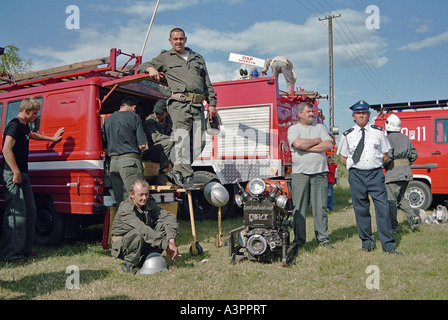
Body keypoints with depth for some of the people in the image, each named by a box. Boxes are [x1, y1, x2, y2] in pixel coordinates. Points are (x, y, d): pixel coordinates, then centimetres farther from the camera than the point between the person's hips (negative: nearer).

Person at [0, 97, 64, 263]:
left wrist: (52, 138, 50)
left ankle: (25, 248, 20)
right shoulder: (14, 125, -12)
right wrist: (16, 172, -25)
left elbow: (31, 135, 43)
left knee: (30, 211, 11)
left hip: (22, 174, 10)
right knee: (17, 212, -11)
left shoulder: (24, 126, 18)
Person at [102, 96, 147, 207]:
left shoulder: (108, 119, 18)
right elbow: (142, 144, -4)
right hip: (130, 160, -6)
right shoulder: (133, 117, 2)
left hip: (113, 162, 6)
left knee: (119, 200, 7)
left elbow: (103, 146, 18)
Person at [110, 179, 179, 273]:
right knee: (137, 234, -39)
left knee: (165, 224, -15)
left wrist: (171, 240, -25)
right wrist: (166, 244, -41)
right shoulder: (125, 209, -25)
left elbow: (171, 217, -9)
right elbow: (143, 230, -38)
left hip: (143, 244, 6)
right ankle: (129, 264, -14)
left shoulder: (149, 203, -4)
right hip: (122, 245, -6)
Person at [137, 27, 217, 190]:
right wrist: (151, 68, -4)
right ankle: (186, 176, -17)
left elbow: (207, 84, 25)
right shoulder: (165, 57, 19)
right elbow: (141, 66, 19)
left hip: (198, 105, 4)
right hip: (179, 103, -4)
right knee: (182, 139, -17)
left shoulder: (198, 58, 27)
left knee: (199, 142, -5)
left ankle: (176, 171, 1)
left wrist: (212, 103, 14)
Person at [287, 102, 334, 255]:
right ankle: (299, 240, 8)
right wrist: (318, 141, -1)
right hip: (300, 173, -2)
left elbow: (329, 144, -1)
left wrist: (307, 147, -6)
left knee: (320, 207, 3)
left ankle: (322, 238, 13)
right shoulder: (293, 129, 8)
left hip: (319, 173, 2)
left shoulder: (320, 127, 15)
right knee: (299, 207, -1)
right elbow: (298, 143, -13)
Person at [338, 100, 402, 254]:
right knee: (361, 209, 4)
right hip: (356, 175, 1)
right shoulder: (348, 135, 7)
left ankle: (388, 245, 2)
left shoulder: (378, 132, 7)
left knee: (383, 207, -6)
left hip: (376, 174, 0)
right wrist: (355, 166, 4)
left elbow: (385, 154, 13)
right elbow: (343, 157, 14)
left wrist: (375, 165, 4)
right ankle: (367, 241, 18)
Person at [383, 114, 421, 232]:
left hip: (393, 173, -7)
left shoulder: (388, 139, -9)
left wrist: (382, 165, -3)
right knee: (400, 197, 21)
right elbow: (414, 154, 15)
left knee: (391, 200, -1)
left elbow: (387, 156, -20)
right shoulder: (406, 138, 13)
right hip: (406, 172, 8)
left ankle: (393, 227, 1)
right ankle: (413, 215, 1)